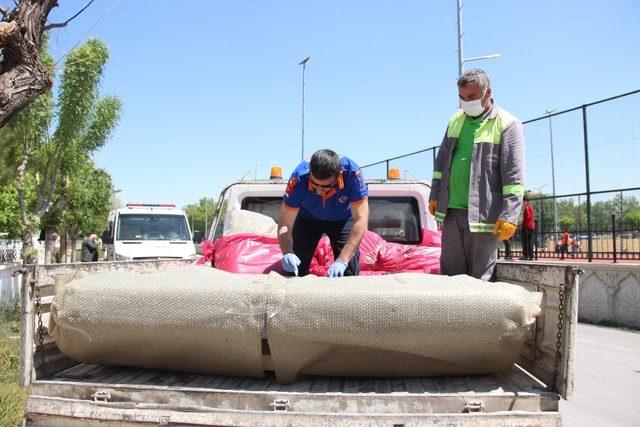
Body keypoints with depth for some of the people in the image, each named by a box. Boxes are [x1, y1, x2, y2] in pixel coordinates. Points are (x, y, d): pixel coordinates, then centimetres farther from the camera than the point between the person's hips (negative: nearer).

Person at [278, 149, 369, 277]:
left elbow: (361, 220, -41)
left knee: (349, 270, -14)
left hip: (343, 218, 0)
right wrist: (287, 253, -53)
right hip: (308, 218, 1)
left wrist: (342, 260, -51)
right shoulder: (299, 178, -38)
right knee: (295, 268, -6)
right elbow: (285, 225, -33)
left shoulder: (352, 174, -40)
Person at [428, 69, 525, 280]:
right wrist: (435, 196, 13)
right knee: (450, 274, 11)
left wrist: (509, 216, -16)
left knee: (480, 278, 1)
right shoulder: (456, 120, 15)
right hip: (451, 211, 6)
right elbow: (441, 161, 21)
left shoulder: (508, 125, -4)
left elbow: (514, 176, -9)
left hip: (483, 215, -6)